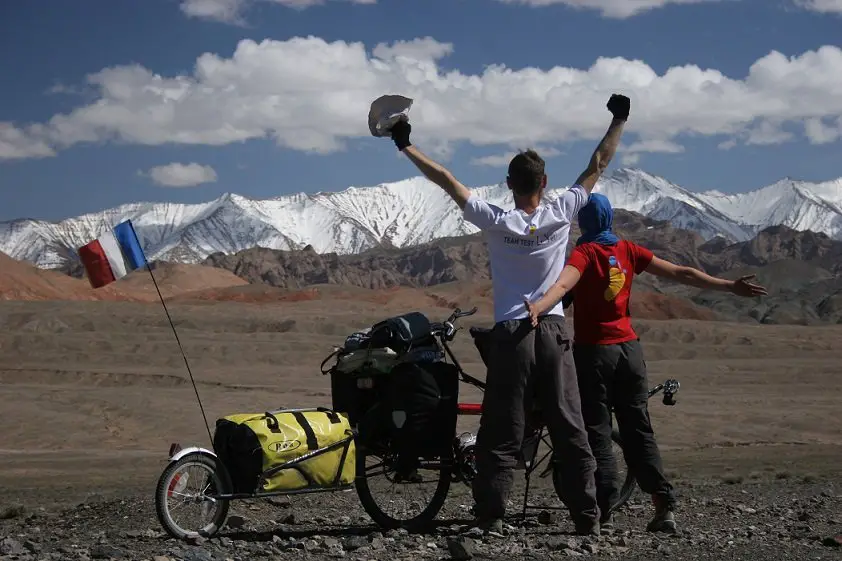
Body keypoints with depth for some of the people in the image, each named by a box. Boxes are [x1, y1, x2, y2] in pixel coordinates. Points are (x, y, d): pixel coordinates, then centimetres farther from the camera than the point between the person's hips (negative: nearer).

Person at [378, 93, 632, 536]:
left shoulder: (495, 221, -4)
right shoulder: (560, 215, -1)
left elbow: (446, 180, 0)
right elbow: (596, 167, 9)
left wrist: (405, 146, 8)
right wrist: (619, 120, 20)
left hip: (510, 334, -1)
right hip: (554, 332, 1)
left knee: (501, 433, 2)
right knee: (570, 429, 4)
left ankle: (490, 516, -1)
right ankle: (587, 515, 5)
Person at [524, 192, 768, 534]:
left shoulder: (584, 253, -8)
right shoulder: (627, 250, 6)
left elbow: (563, 284, -30)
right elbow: (681, 274, 9)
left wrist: (539, 306, -48)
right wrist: (730, 286, 16)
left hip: (594, 351, -5)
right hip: (629, 349, 5)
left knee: (597, 433, 0)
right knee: (638, 430, 12)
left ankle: (605, 514, -4)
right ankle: (665, 507, 7)